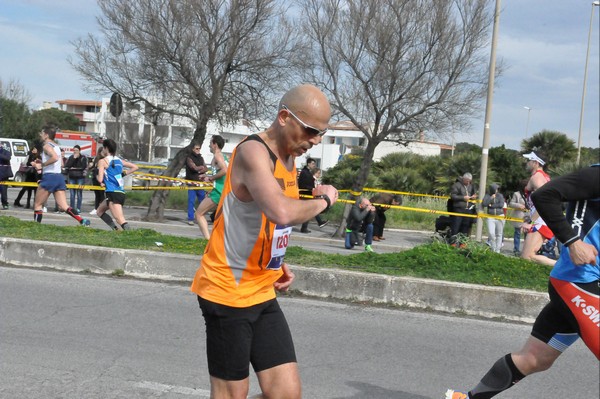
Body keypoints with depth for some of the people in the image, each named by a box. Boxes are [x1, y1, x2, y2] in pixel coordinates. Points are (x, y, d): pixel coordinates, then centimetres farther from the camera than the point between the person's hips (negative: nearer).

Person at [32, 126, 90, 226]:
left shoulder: (46, 146, -7)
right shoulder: (56, 146, 19)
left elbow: (55, 158, -26)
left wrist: (42, 164, -14)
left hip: (49, 177, -8)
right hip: (59, 177, 8)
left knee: (37, 205, 6)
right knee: (63, 207, 1)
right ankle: (82, 221, -15)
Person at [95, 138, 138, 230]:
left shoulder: (103, 161, -3)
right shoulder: (119, 160, 15)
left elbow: (100, 179, -10)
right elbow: (135, 167, 21)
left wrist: (101, 182, 11)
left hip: (112, 193, -8)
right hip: (122, 193, 8)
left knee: (120, 219, -19)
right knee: (99, 211, 24)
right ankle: (115, 230, 11)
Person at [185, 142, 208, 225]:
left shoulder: (201, 158, 15)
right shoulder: (189, 158, -4)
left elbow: (206, 168, 6)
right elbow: (195, 168, -16)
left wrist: (201, 172, -14)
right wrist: (202, 167, 0)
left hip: (200, 182, 5)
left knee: (202, 201, 7)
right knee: (191, 201, -5)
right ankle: (190, 219, -1)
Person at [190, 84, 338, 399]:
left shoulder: (289, 157, 10)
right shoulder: (253, 152, -19)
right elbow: (283, 212, -37)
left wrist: (276, 264, 8)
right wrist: (323, 200, -18)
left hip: (262, 294, 8)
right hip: (228, 292, -8)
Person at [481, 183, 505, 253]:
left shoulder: (500, 196, 5)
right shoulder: (487, 195, 4)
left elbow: (501, 205, -7)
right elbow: (483, 204, -8)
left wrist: (492, 205, -7)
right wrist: (491, 198, -13)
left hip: (500, 216, 1)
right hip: (490, 216, -1)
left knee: (499, 234, 2)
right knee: (491, 233, -12)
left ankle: (497, 250, 9)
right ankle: (493, 248, 5)